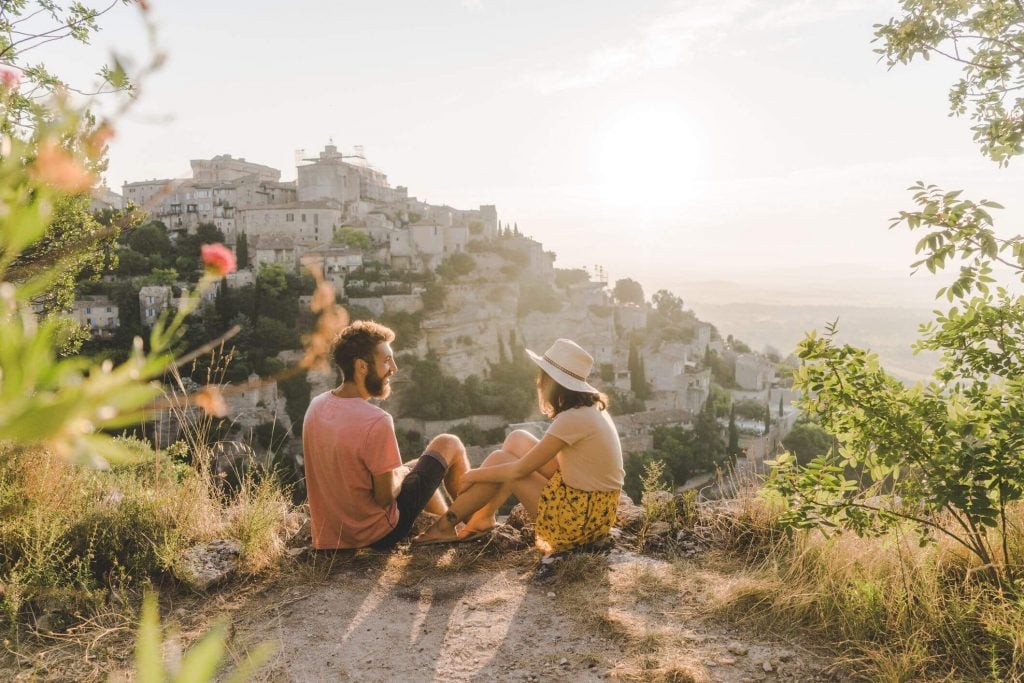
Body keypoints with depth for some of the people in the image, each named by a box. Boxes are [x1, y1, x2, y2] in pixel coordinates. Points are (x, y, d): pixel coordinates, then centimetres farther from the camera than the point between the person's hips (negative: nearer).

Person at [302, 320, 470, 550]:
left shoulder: (316, 405, -6)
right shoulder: (376, 422, -30)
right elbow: (385, 497, -21)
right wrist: (401, 473, -2)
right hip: (377, 535, -7)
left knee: (420, 468, 29)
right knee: (449, 445, 6)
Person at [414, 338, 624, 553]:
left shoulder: (573, 419, -23)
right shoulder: (591, 406, 5)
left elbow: (520, 470, -17)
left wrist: (475, 475, -2)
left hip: (580, 518, -8)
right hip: (595, 508, 8)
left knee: (498, 460, -3)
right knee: (517, 440, 8)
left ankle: (446, 525, 14)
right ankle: (482, 518, 17)